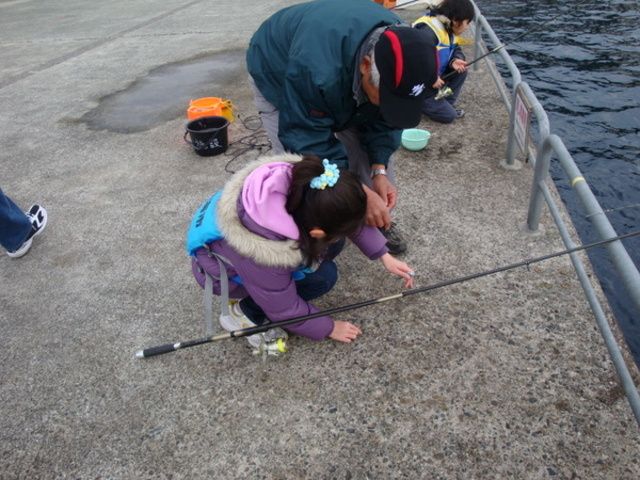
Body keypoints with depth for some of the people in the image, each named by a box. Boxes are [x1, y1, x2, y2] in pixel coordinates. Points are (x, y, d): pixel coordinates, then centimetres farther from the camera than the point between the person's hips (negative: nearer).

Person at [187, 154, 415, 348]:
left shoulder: (304, 180, -29)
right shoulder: (265, 252, -42)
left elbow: (352, 219, -8)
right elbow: (285, 310, -22)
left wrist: (384, 256, -6)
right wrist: (329, 328, -8)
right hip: (223, 268, -7)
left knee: (332, 243, -8)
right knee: (322, 276, -19)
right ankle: (244, 312, -2)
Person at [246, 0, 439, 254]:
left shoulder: (400, 50, -27)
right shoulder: (315, 68, -48)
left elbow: (384, 120, -14)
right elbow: (307, 140, -38)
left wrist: (379, 171, -26)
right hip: (278, 77, -5)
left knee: (370, 152, 1)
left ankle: (378, 220, 23)